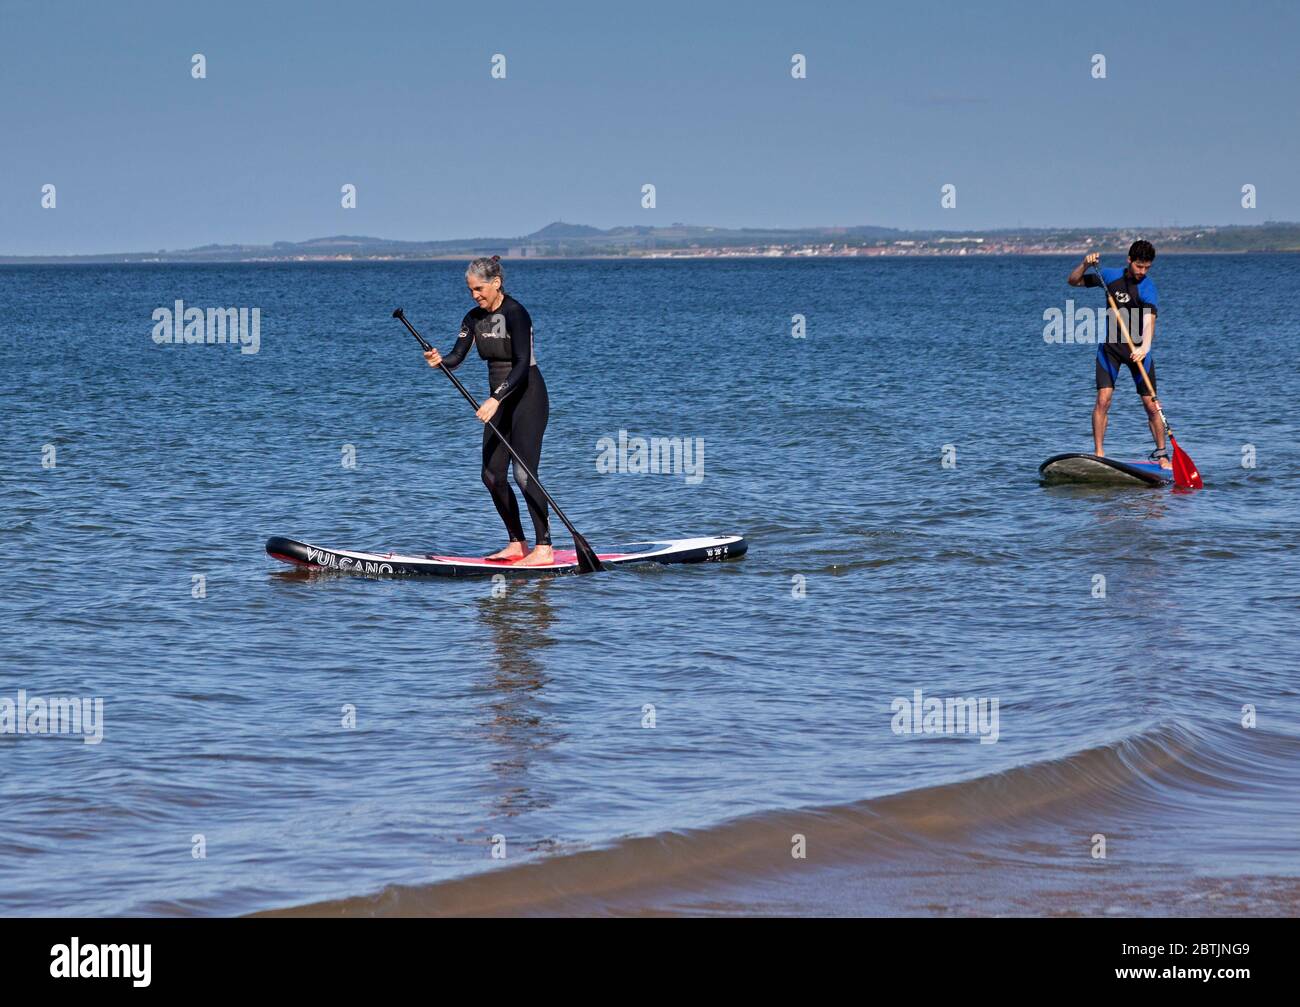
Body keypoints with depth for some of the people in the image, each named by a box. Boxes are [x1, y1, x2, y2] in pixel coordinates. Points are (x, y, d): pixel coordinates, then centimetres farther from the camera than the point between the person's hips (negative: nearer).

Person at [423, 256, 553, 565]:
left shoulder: (515, 314, -18)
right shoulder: (475, 318, 7)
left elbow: (522, 364, -26)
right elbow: (457, 356, 1)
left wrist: (495, 399, -34)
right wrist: (439, 361, -23)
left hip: (528, 397, -9)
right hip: (501, 401, 9)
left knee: (524, 472, -16)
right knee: (492, 475, 6)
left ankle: (544, 548, -14)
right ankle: (518, 544, 16)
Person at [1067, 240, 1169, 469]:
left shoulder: (1147, 288, -14)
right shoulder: (1111, 276, -1)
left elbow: (1149, 321, -29)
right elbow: (1072, 281, 7)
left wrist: (1144, 347, -46)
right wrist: (1086, 265, -13)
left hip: (1137, 348, -2)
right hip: (1110, 345, 2)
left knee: (1150, 403, -4)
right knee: (1103, 399, -11)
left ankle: (1161, 454, 11)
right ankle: (1099, 454, -6)